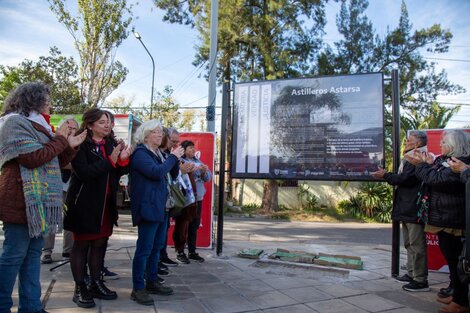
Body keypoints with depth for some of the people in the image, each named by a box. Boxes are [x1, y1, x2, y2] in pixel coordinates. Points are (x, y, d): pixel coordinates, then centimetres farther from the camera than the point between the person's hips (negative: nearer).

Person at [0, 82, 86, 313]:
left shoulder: (35, 125, 21)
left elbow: (53, 162, 23)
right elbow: (32, 158, -19)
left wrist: (70, 146, 10)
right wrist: (60, 139, -9)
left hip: (38, 202, 10)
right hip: (22, 202, -10)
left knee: (33, 253, 12)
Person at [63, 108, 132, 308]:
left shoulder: (110, 144, 10)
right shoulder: (81, 145, -9)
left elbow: (116, 173, 11)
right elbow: (84, 173, -21)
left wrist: (122, 160, -9)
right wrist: (110, 160, -22)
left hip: (105, 203, 7)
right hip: (84, 203, -6)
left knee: (100, 244, 13)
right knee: (81, 244, 5)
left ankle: (95, 284, 26)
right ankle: (79, 289, 16)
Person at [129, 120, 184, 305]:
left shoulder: (158, 154, 17)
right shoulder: (140, 153, -10)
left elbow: (173, 174, 17)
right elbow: (157, 172, -24)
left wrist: (175, 159, 0)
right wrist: (173, 157, -13)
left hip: (160, 207, 9)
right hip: (148, 207, -9)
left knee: (157, 247, 15)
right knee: (144, 248, -4)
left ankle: (151, 282, 26)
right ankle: (138, 289, 6)